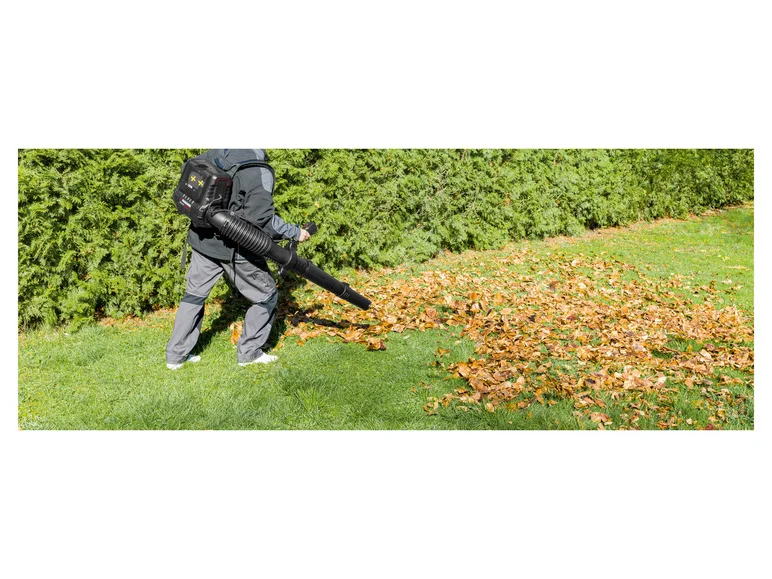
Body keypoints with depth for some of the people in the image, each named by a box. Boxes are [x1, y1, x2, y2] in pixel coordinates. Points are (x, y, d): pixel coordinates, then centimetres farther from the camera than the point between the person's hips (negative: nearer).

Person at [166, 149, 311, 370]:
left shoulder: (215, 153, 2)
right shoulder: (260, 170, -19)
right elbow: (261, 217, -25)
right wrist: (295, 232, -14)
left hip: (202, 239, 7)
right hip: (235, 248, -6)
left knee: (194, 295, 20)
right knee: (266, 295, 14)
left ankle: (176, 354, 27)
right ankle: (248, 352, 22)